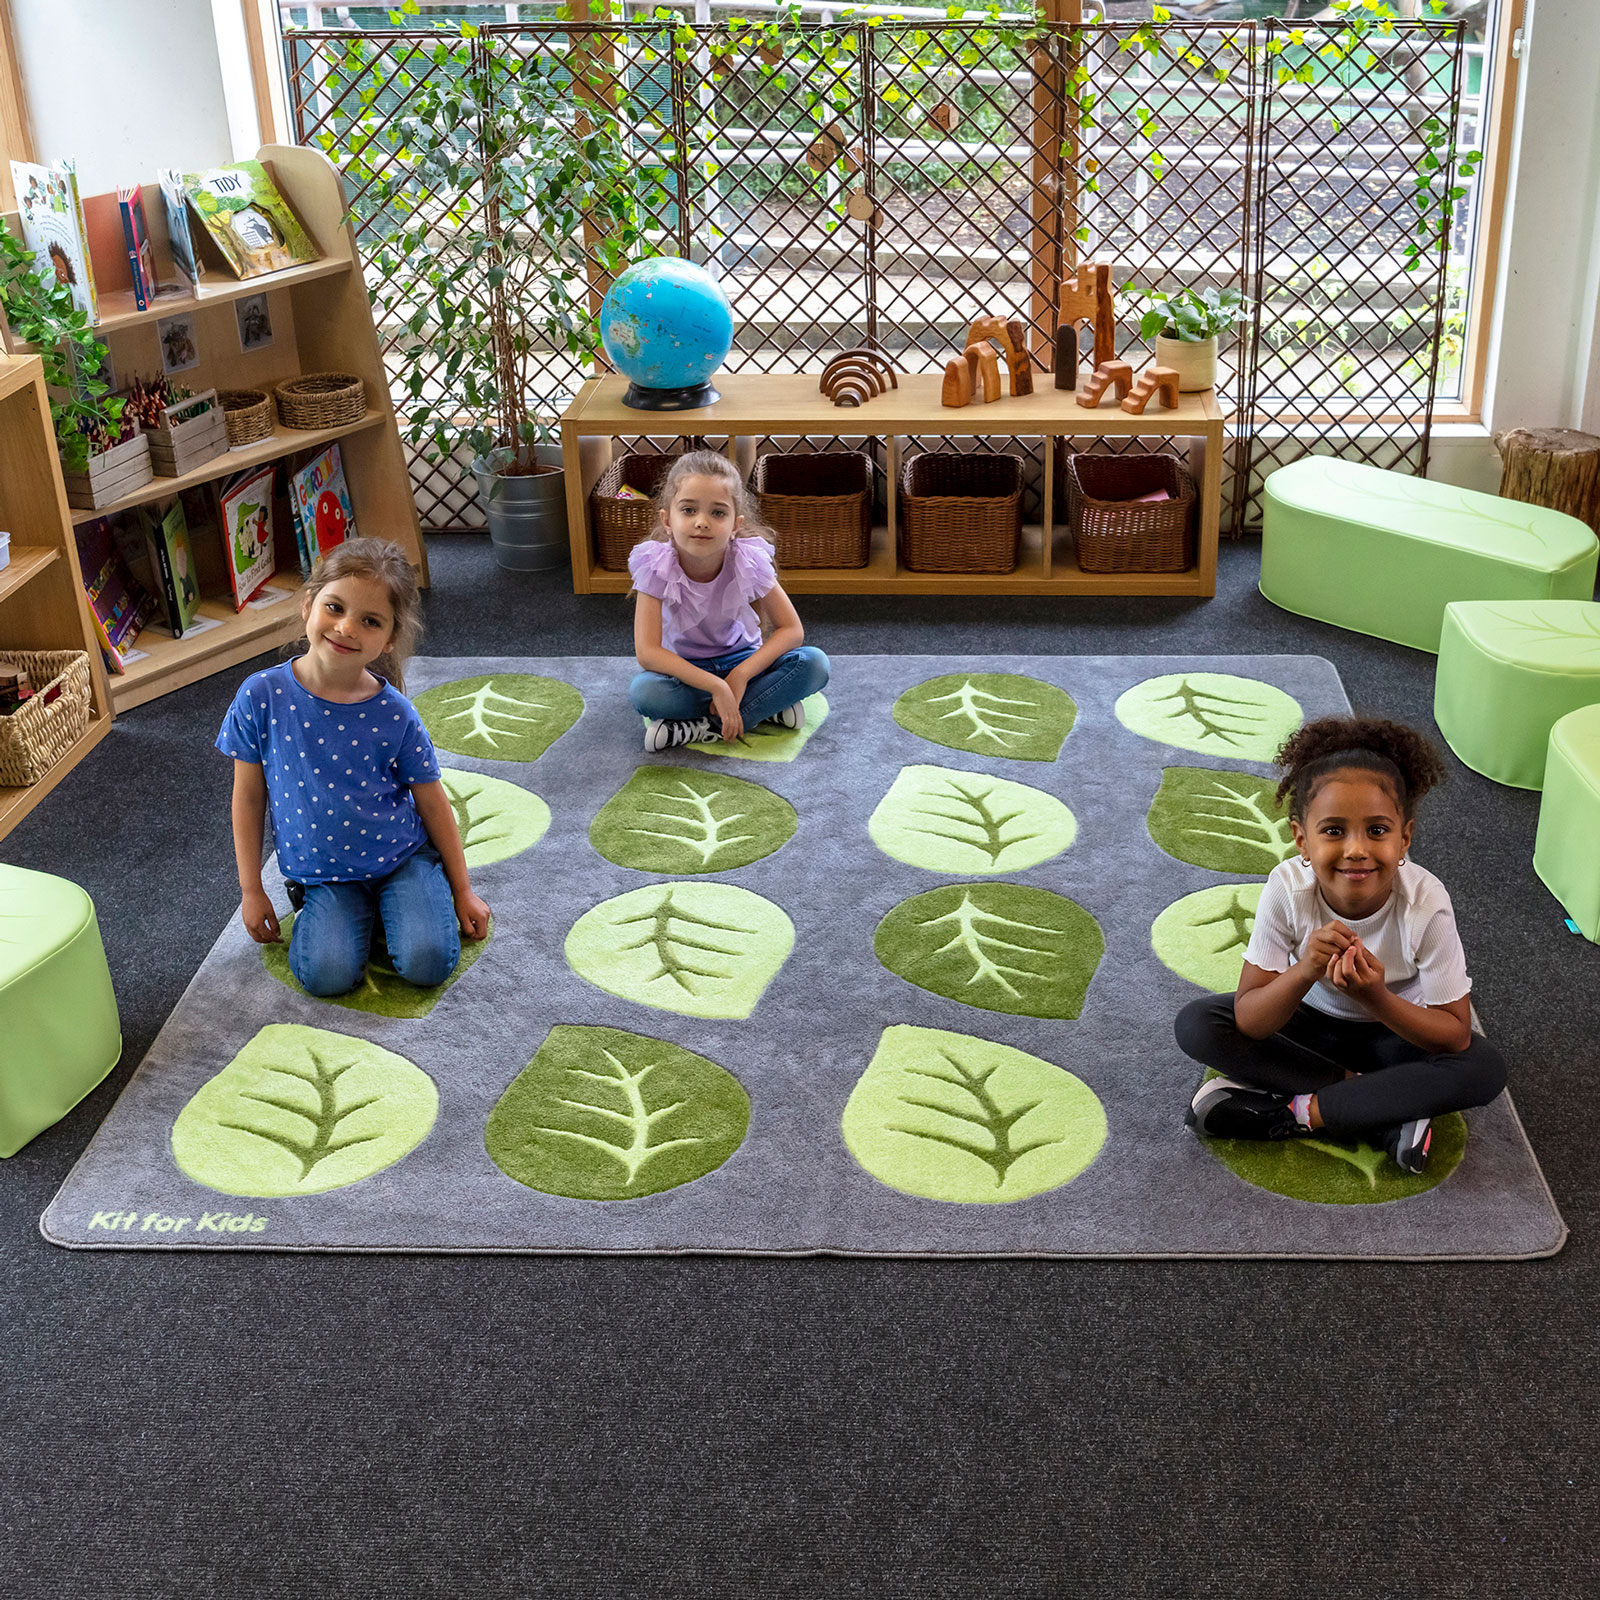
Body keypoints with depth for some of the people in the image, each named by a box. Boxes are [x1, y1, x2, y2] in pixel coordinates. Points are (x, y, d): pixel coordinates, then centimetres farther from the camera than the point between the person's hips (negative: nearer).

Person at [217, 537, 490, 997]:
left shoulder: (393, 715, -12)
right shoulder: (262, 697, -12)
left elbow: (432, 803, -1)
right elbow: (248, 796, -1)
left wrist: (462, 890, 5)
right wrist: (252, 890, 2)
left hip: (402, 856, 0)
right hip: (323, 872, 0)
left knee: (427, 963, -22)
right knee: (326, 974, -23)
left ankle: (387, 905, 11)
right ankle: (356, 912, 10)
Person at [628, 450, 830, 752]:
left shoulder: (749, 561, -19)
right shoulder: (657, 567, -22)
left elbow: (791, 629, -14)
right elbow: (647, 651, -28)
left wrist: (740, 676, -28)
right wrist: (716, 686, -35)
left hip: (741, 658, 2)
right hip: (685, 669, -2)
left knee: (814, 663, -25)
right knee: (643, 691, -35)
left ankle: (700, 728, -26)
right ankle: (767, 709, -22)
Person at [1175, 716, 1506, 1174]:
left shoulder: (1425, 904, -29)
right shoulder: (1288, 887, -27)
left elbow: (1454, 1033, -23)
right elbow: (1248, 1022, -26)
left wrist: (1376, 997, -40)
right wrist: (1305, 971, -45)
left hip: (1398, 1029, -2)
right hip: (1311, 1023, 2)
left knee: (1484, 1070, -31)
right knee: (1195, 1025, -23)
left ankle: (1301, 1112, -23)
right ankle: (1388, 1119, -20)